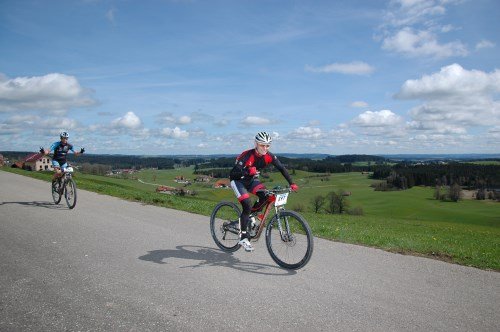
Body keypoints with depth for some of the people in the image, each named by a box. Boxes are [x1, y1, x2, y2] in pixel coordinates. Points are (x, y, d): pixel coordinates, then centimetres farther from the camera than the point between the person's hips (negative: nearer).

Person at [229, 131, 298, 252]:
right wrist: (248, 171, -49)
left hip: (251, 180, 5)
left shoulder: (269, 156, -16)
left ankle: (251, 216, 5)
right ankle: (243, 238, -11)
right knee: (247, 205, -22)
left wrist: (291, 183, -20)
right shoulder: (247, 155, -31)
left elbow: (281, 168, -9)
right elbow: (233, 173, -32)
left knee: (265, 196, -20)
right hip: (238, 180, -5)